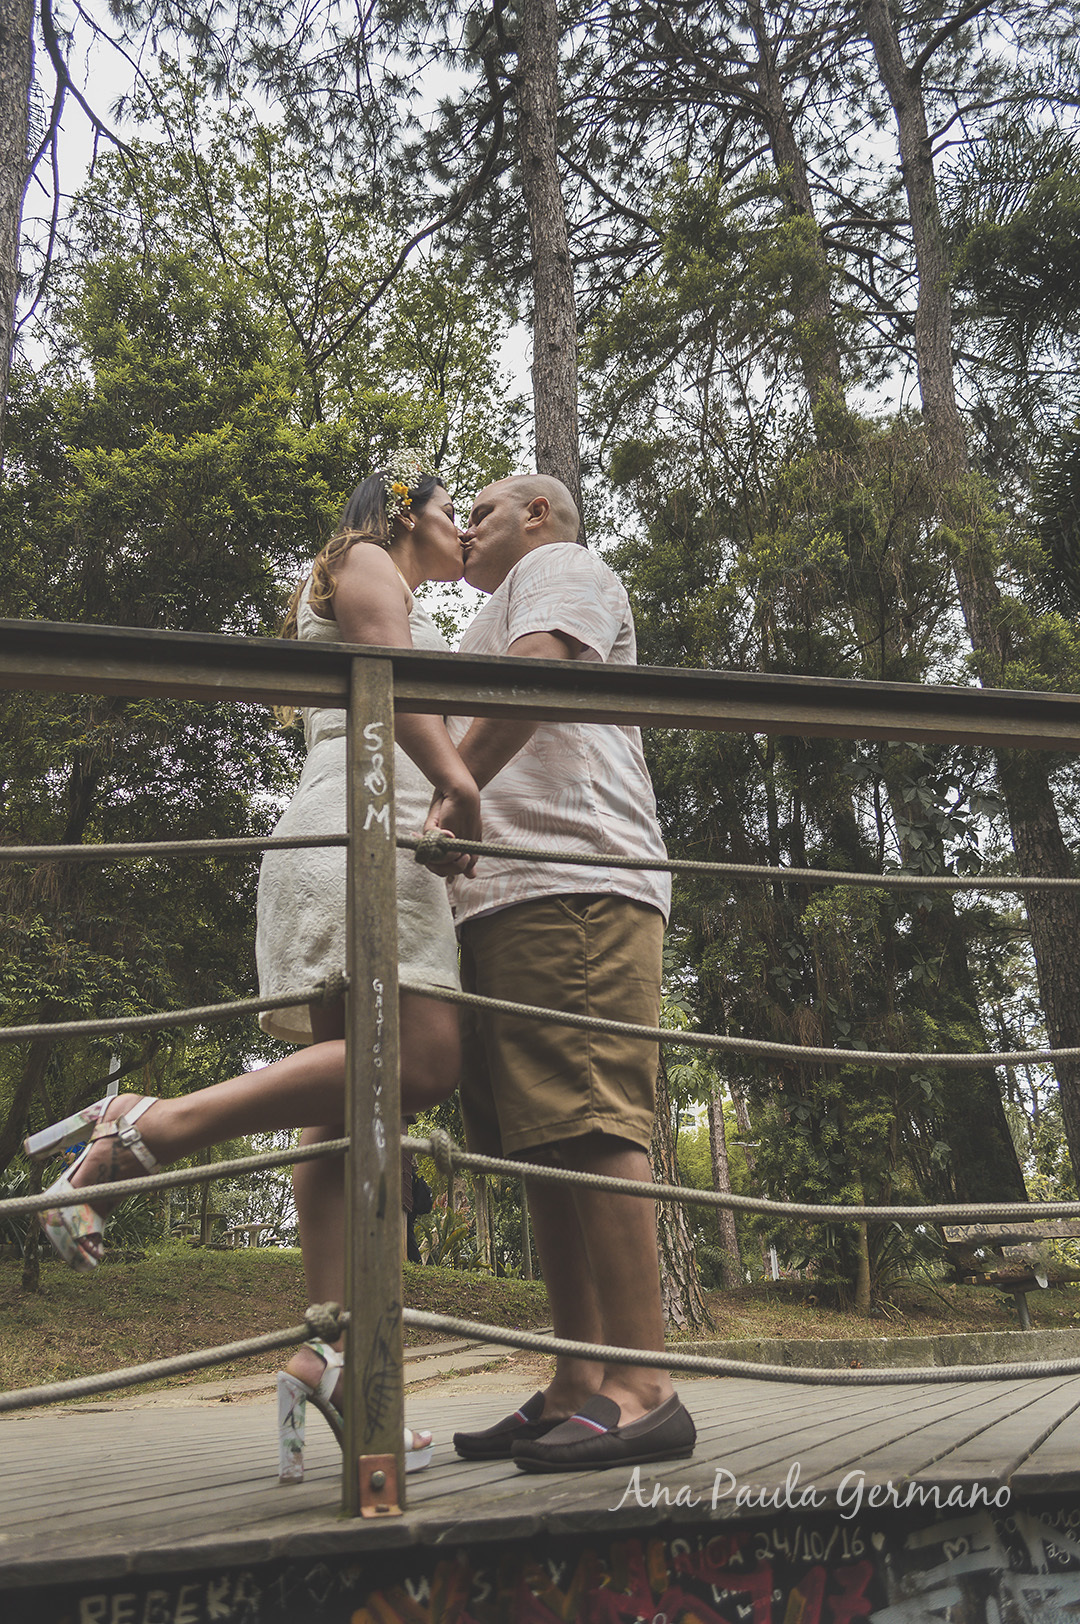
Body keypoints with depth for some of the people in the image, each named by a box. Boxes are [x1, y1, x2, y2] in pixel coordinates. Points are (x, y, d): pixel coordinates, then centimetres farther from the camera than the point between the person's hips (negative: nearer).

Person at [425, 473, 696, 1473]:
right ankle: (578, 1389, 6)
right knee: (545, 1149, 3)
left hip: (570, 884, -9)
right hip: (505, 902, 9)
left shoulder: (560, 566, 11)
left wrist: (448, 804, -16)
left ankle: (642, 1392, -15)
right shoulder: (499, 620, 39)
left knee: (591, 1131, -16)